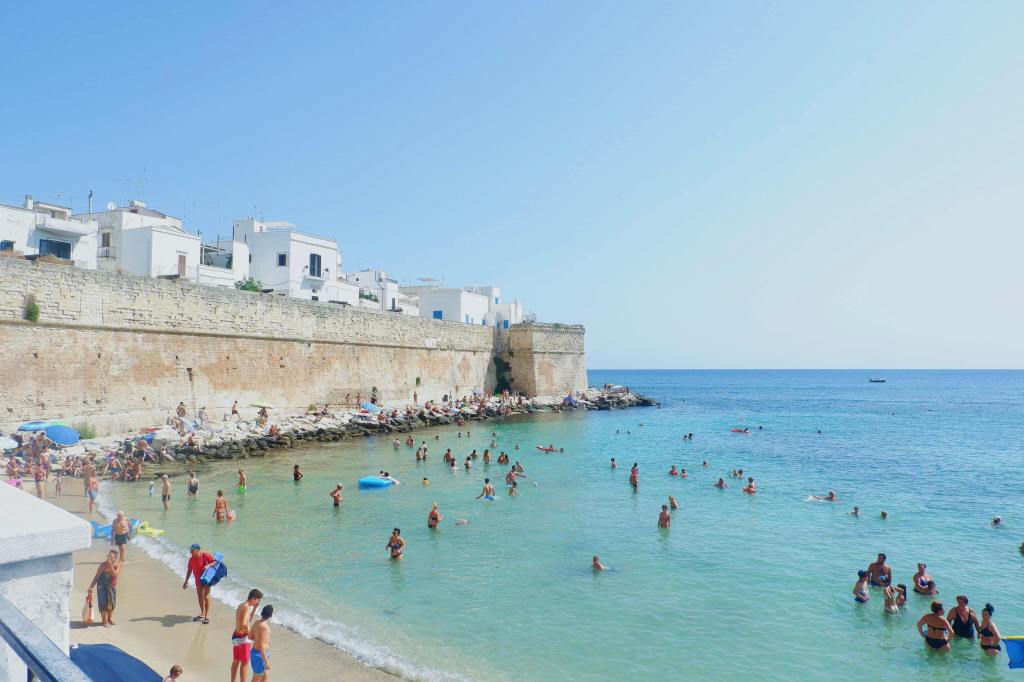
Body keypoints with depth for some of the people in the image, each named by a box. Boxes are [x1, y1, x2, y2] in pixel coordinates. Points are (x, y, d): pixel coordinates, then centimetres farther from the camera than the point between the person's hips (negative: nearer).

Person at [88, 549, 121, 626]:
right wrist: (91, 587, -14)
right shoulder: (104, 565, -19)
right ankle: (104, 621, 14)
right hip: (102, 585, -3)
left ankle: (110, 618, 34)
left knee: (112, 603, 12)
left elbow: (115, 574, -27)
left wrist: (111, 565, -35)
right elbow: (97, 576, -12)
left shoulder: (118, 564, -14)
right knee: (103, 603, -4)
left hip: (112, 585, 3)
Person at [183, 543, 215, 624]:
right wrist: (186, 582, 8)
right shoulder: (191, 559, -7)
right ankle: (202, 614, 34)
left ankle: (207, 616, -4)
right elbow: (189, 571, 5)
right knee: (200, 596, 16)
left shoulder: (206, 555, -21)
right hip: (198, 580, 6)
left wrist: (208, 565, -32)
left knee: (206, 596, -10)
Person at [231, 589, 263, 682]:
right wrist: (250, 633, -15)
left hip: (236, 636, 9)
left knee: (236, 661, 19)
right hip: (243, 638, -9)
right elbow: (244, 624, -30)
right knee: (244, 663, 3)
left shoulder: (241, 605, 9)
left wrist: (255, 608, 13)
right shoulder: (247, 607, -21)